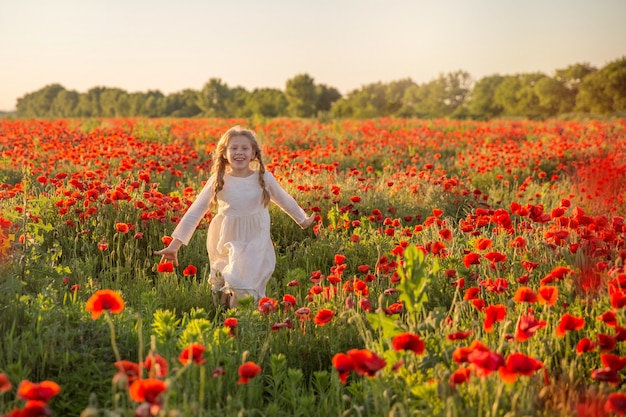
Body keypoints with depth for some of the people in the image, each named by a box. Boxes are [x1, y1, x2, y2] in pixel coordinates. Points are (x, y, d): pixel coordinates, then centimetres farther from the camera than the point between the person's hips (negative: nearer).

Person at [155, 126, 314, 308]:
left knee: (244, 288, -14)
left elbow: (284, 200, 14)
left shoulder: (264, 178, -3)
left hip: (255, 245, 0)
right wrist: (175, 244, -6)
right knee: (222, 292, 2)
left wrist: (302, 219, 28)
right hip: (227, 244, 1)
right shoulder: (218, 181, -6)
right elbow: (195, 212, -4)